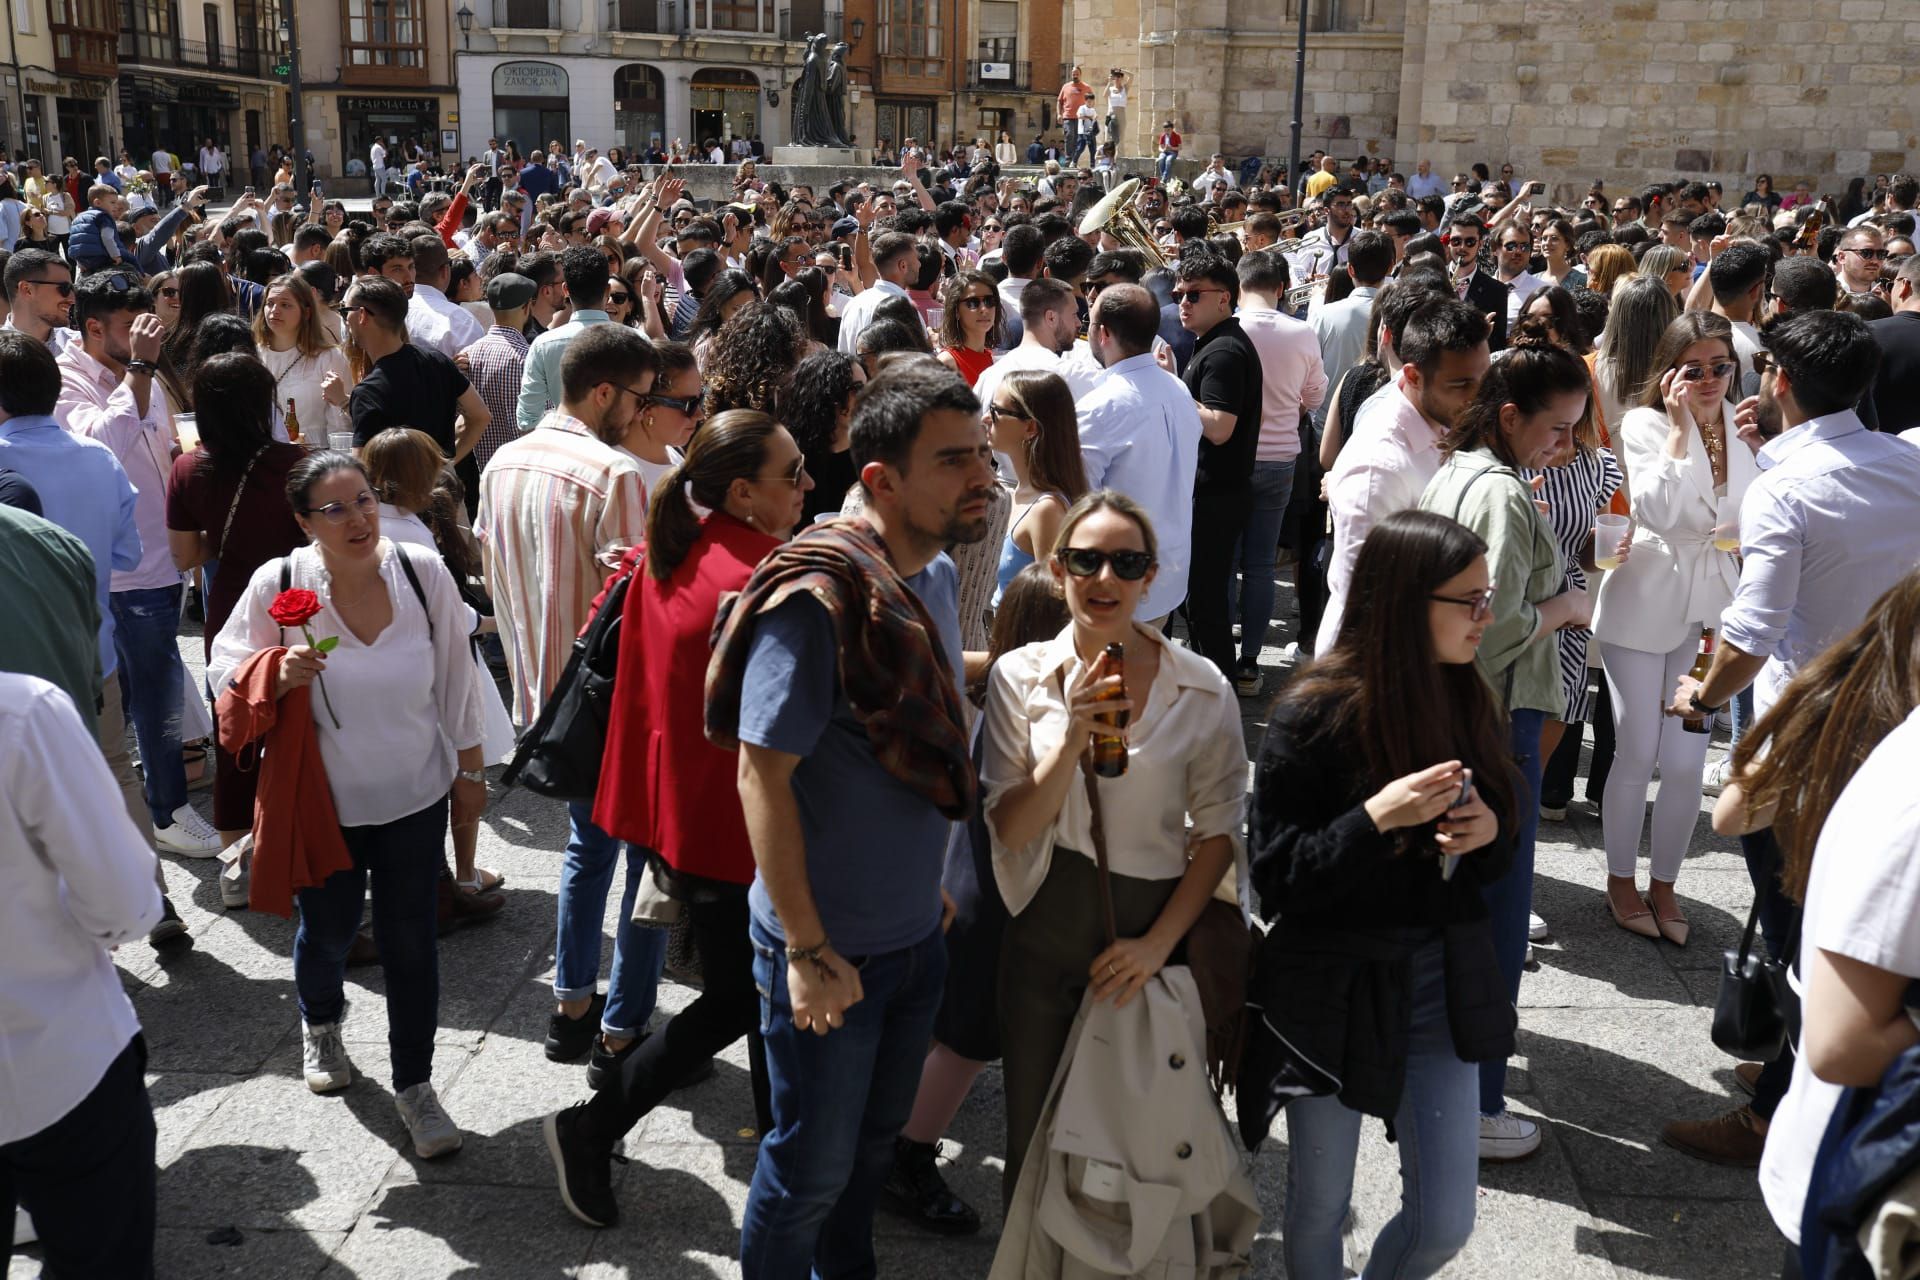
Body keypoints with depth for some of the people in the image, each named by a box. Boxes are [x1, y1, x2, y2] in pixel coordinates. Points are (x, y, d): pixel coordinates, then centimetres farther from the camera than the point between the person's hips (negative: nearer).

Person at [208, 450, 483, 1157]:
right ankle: (320, 1025, 52)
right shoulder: (277, 583, -15)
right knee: (327, 932, 18)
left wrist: (469, 769, 5)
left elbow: (455, 680, -1)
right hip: (322, 801, 0)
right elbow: (224, 668, -3)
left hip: (414, 796, 0)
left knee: (411, 942, 6)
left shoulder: (424, 575, -12)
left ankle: (414, 1084, 24)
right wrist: (278, 674, -25)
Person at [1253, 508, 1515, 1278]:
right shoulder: (1314, 716, -16)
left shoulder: (1469, 705, 0)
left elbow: (1496, 867, 10)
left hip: (1439, 987, 4)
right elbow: (1276, 881, -16)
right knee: (1319, 1205, 13)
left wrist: (1488, 832, -13)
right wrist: (1377, 818, -28)